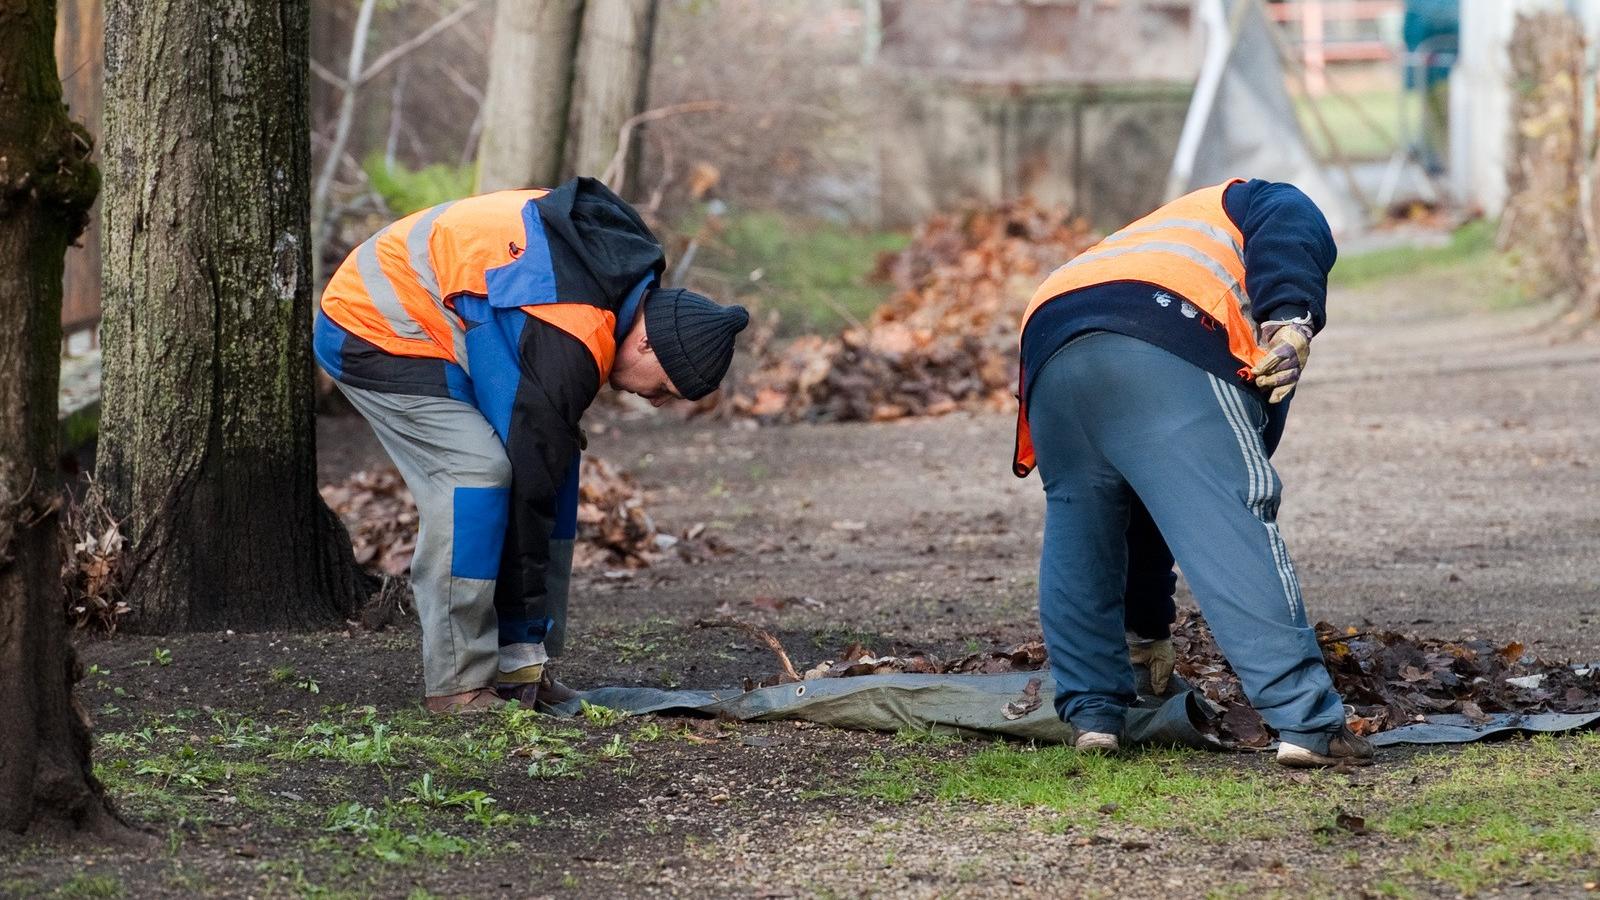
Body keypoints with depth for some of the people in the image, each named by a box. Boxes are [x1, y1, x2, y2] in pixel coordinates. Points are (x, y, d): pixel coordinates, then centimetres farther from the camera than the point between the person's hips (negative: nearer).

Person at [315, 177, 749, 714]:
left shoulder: (627, 265, -5)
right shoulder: (564, 347, -33)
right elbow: (528, 491, -27)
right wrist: (525, 637, -19)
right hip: (370, 332, -10)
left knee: (555, 461, 3)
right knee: (477, 470, -25)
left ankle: (521, 661, 5)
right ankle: (455, 684, -18)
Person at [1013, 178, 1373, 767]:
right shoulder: (1245, 206, 34)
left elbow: (1142, 499, 46)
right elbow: (1286, 222, 3)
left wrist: (1149, 625, 49)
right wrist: (1294, 321, -13)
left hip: (1050, 346, 6)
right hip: (1168, 349, -6)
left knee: (1077, 538, 23)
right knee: (1234, 533, -7)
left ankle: (1093, 713, 22)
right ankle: (1307, 723, -9)